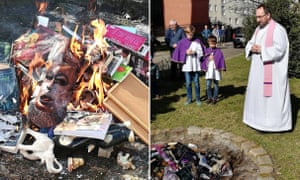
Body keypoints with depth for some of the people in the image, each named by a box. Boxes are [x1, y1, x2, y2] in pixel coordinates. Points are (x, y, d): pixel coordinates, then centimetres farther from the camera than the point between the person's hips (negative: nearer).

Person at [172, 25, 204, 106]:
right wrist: (186, 53, -13)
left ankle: (197, 99, 17)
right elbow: (179, 53, 1)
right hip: (186, 65, 1)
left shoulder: (197, 41, 1)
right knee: (188, 83, 7)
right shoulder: (182, 42, 3)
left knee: (196, 83, 4)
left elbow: (201, 53, 1)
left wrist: (194, 52, -14)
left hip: (196, 66, -1)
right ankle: (189, 98, 21)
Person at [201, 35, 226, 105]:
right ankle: (209, 98, 13)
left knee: (216, 85, 7)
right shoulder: (206, 51, 4)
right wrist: (203, 68, 4)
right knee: (208, 85, -1)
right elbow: (204, 59, 7)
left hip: (216, 70, -2)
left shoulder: (218, 51, -3)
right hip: (208, 70, 2)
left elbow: (221, 59, -6)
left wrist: (222, 67, -13)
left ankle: (215, 98, 16)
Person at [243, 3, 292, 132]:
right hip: (259, 70, 9)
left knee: (272, 96, -4)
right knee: (257, 94, 13)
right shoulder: (258, 29, 13)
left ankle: (275, 123, 6)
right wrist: (252, 48, -9)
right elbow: (250, 44, 14)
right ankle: (260, 119, 26)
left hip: (272, 71, -9)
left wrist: (261, 50, -19)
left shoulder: (278, 29, -14)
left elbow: (279, 49, -22)